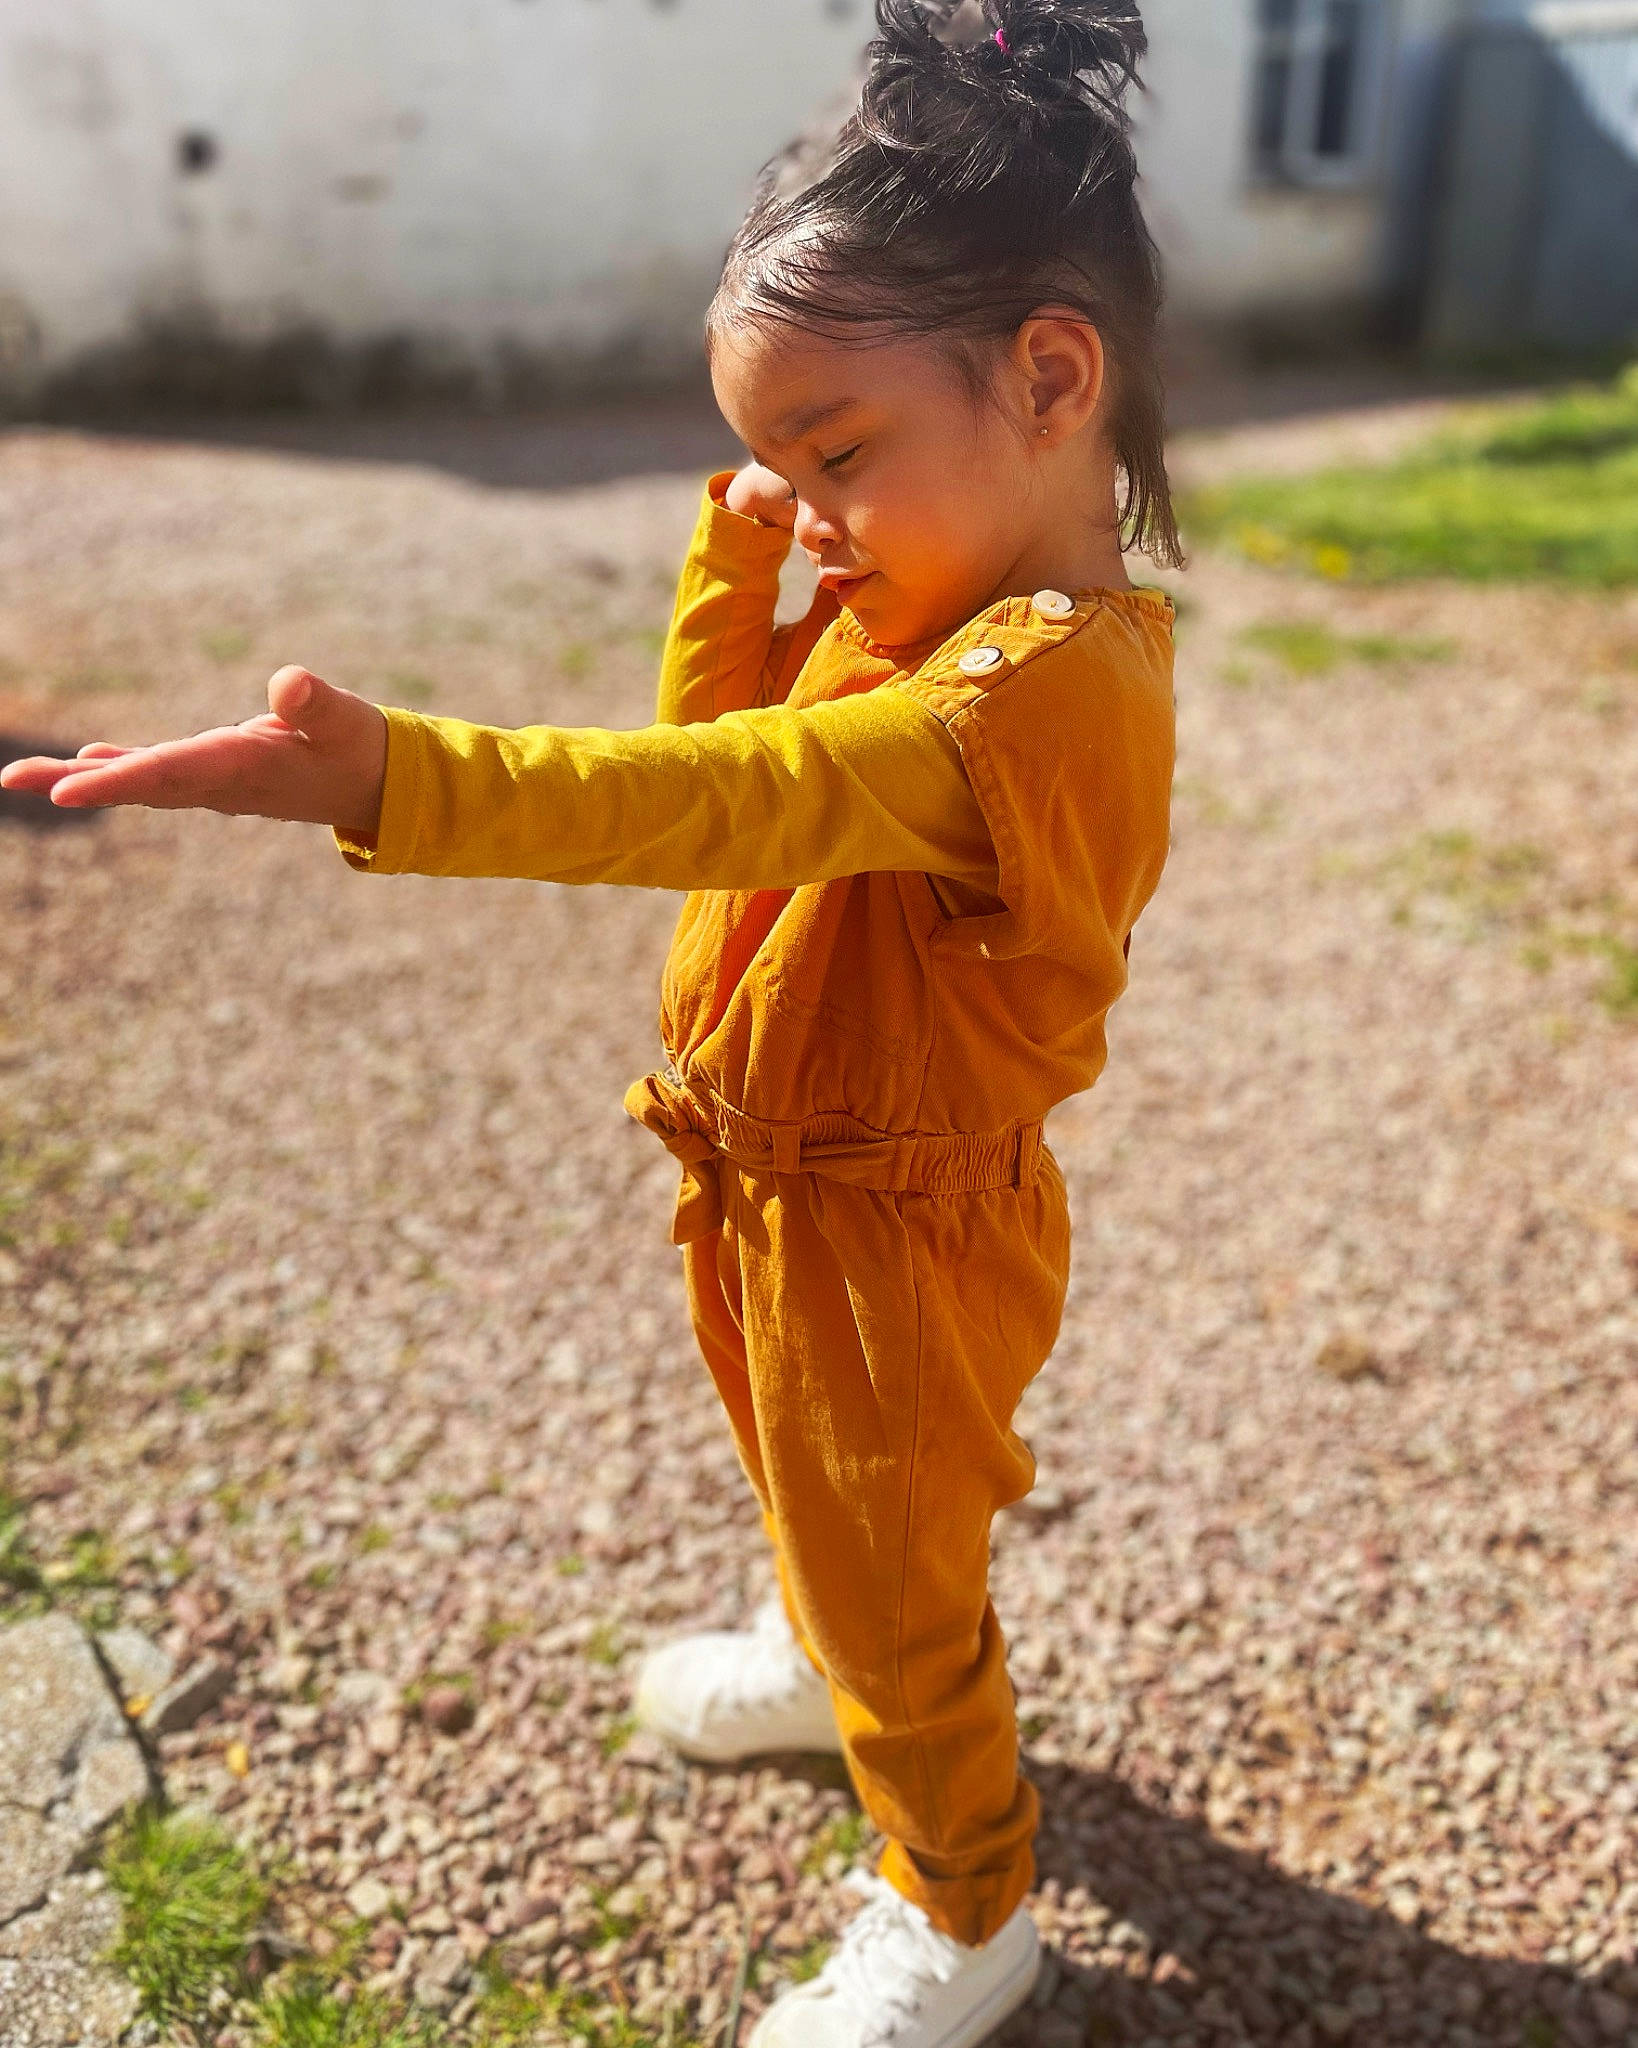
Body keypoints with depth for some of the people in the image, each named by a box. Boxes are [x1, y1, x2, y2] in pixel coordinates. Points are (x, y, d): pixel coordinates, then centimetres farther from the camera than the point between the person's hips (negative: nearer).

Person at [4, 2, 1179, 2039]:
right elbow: (720, 731, 6)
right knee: (797, 1467, 33)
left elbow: (724, 801, -45)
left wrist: (387, 776, -53)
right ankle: (817, 1656, 64)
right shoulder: (919, 602, -2)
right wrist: (740, 544, -10)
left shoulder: (1042, 682, -33)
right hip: (779, 1180, 9)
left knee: (894, 1575, 13)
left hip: (890, 1228, -9)